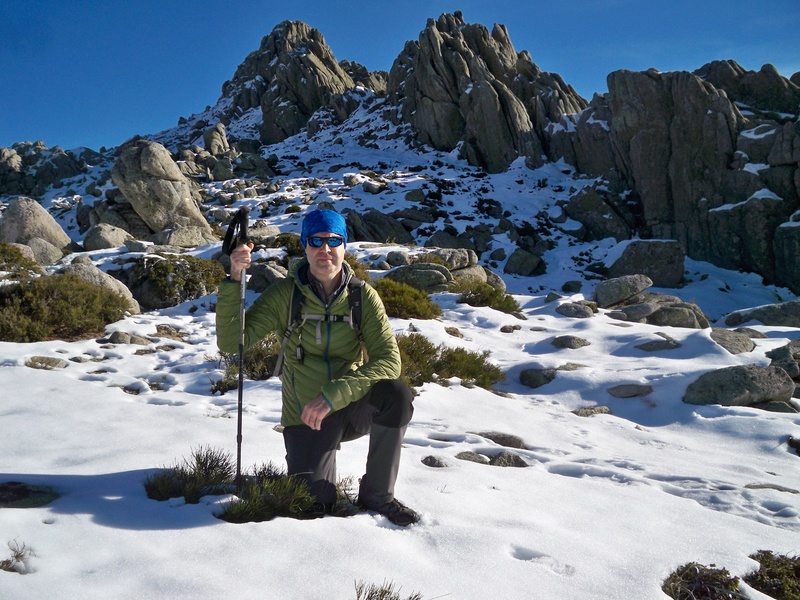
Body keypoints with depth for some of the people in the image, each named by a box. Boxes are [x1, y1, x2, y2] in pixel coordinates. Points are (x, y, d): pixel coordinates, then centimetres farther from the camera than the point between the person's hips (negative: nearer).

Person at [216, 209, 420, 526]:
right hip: (305, 417, -1)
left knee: (396, 394, -30)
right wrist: (234, 280, -30)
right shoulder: (284, 294, -10)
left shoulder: (363, 296, -9)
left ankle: (377, 494, -8)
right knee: (314, 506, -15)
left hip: (352, 408, 1)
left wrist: (332, 396, -30)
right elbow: (231, 342, -18)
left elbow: (388, 361, -19)